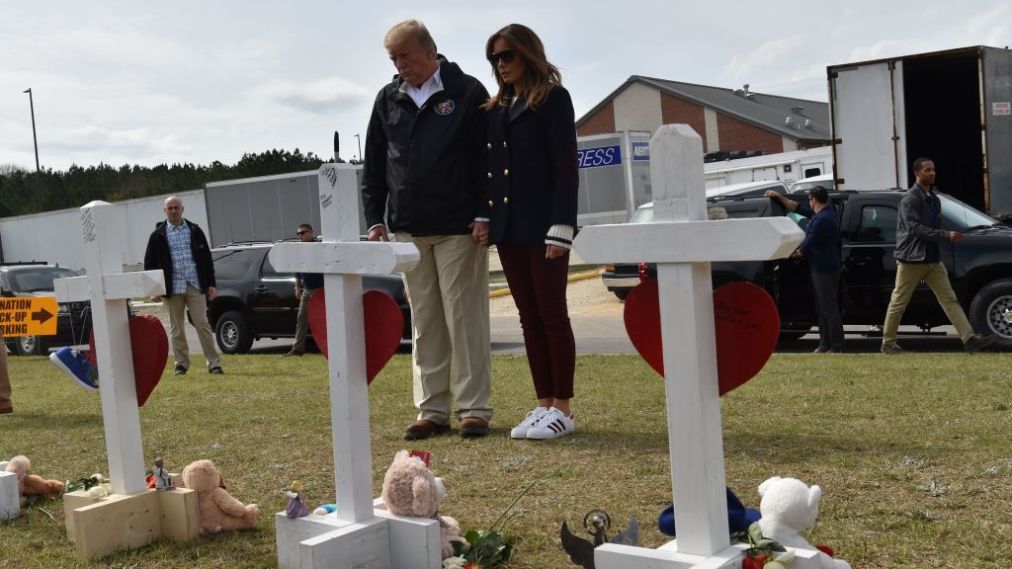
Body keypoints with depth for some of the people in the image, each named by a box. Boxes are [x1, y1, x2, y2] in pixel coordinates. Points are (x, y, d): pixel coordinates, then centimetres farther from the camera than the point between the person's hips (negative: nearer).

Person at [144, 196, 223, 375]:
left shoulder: (194, 231, 9)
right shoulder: (158, 235, 4)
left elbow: (206, 258, 10)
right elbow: (149, 263, 5)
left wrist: (211, 284, 5)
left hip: (195, 285, 0)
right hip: (172, 287, 0)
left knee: (202, 323, -3)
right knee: (176, 328, 6)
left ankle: (213, 362, -1)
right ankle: (181, 363, 14)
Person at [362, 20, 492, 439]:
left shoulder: (468, 92, 0)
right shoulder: (388, 100, 12)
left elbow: (489, 158, -3)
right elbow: (373, 167, 14)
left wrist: (484, 215, -10)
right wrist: (375, 219, 6)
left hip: (459, 229, -4)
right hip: (408, 230, 4)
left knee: (465, 318, -2)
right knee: (424, 322, 7)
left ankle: (474, 408, 4)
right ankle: (432, 409, 12)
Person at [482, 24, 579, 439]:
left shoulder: (553, 98, -2)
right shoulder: (495, 108, 16)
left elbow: (566, 167, -9)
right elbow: (491, 167, 15)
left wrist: (561, 226, -17)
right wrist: (486, 219, 6)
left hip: (542, 224, -6)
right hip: (508, 226, 6)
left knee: (552, 315, -2)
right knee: (529, 318, 7)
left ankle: (562, 409, 4)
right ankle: (543, 405, 12)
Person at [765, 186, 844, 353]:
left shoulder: (823, 219, -20)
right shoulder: (821, 214, 13)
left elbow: (808, 245, -18)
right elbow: (797, 208, 24)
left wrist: (796, 253, 0)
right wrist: (779, 196, 24)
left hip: (824, 269, -11)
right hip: (821, 268, 11)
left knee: (829, 308, -7)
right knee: (822, 308, 15)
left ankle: (836, 346, -4)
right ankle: (826, 343, 20)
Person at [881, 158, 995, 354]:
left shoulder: (934, 198, 13)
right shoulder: (910, 198, -12)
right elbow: (914, 228, -21)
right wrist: (946, 235, -24)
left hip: (933, 259, 7)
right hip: (911, 259, -7)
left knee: (950, 299, -1)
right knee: (899, 303, 3)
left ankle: (970, 339, -6)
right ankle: (888, 343, 14)